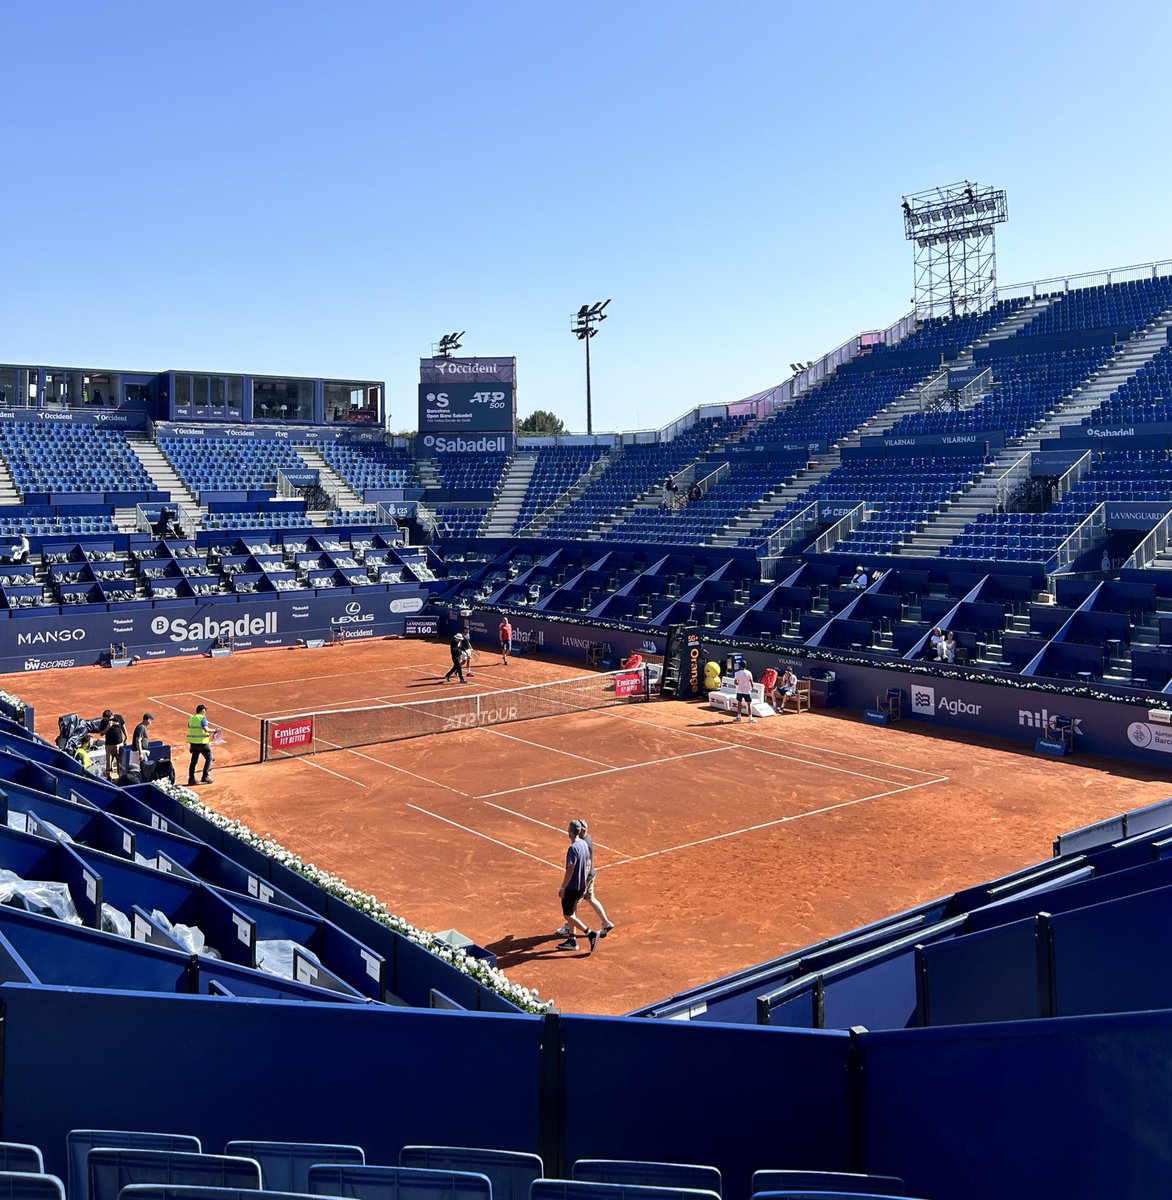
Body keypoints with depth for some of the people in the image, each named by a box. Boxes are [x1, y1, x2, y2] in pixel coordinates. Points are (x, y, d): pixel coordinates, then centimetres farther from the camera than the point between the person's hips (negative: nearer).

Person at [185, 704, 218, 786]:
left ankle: (191, 779, 13)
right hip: (202, 742, -7)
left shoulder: (191, 718, 11)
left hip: (192, 742, 7)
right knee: (208, 758, 6)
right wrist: (214, 730, -6)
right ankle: (205, 776, -2)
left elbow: (189, 729, 14)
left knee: (194, 760, 13)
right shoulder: (202, 718, -9)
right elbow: (206, 729, -22)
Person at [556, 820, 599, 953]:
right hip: (581, 886, 9)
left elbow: (570, 870, -23)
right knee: (571, 913, 19)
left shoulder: (573, 848, -23)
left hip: (572, 887, -9)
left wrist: (562, 887, -15)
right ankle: (572, 940, 23)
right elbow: (588, 865, 12)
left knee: (568, 915, 1)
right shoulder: (584, 844, 4)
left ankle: (591, 934, -3)